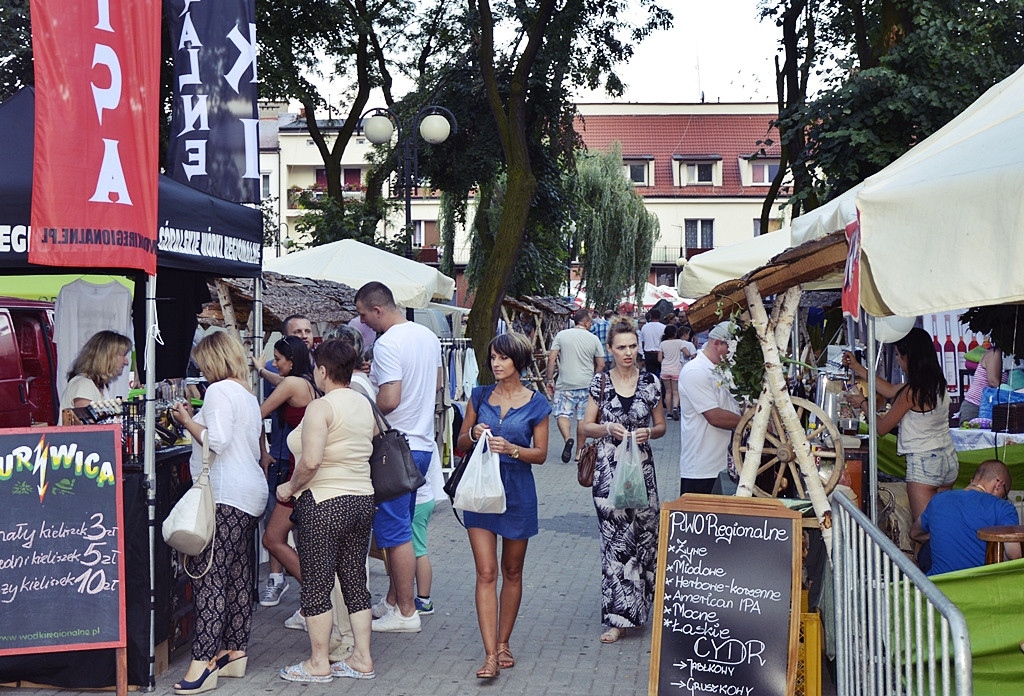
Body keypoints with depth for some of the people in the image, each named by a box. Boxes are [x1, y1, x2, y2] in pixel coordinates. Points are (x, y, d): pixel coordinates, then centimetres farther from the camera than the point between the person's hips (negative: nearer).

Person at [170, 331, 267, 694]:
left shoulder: (220, 390, -8)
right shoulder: (248, 396, 22)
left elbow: (216, 441, -18)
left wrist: (187, 420, -3)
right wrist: (194, 420, 24)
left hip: (225, 496, -10)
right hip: (251, 493, 10)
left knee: (208, 573, -12)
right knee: (238, 577, 11)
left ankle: (204, 661, -15)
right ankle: (235, 652, 16)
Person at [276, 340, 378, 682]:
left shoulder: (320, 408, -15)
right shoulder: (364, 404, 9)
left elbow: (310, 462, -24)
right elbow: (375, 442, 19)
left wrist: (290, 487, -9)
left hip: (324, 504, -8)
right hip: (362, 500, 8)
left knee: (316, 584, 3)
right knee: (355, 580, 13)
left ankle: (318, 663, 12)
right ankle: (362, 659, 18)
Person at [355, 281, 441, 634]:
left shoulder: (387, 344, -19)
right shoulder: (428, 335, 9)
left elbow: (389, 400, -25)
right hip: (422, 442, 9)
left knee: (395, 531, -1)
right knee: (400, 527, 17)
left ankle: (406, 613, 5)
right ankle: (393, 600, 26)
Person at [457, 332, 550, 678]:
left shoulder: (535, 403, -1)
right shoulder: (480, 396, 5)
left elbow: (541, 453, 0)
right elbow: (461, 443, 10)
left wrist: (511, 448, -18)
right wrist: (474, 435, -11)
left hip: (517, 490, -1)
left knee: (512, 572, 11)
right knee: (486, 573, -5)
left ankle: (503, 643, 27)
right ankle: (490, 655, -6)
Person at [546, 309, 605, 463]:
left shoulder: (561, 335, 1)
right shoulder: (594, 339, 2)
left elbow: (551, 359, -4)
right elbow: (601, 365, 3)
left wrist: (550, 380, 3)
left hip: (565, 383, -1)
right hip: (586, 384, 1)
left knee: (562, 414, 2)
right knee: (583, 417, 9)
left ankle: (568, 438, -25)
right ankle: (579, 451, 12)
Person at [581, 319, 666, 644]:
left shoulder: (650, 382, 4)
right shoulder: (600, 383, 2)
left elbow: (661, 426, 12)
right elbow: (586, 427, 6)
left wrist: (648, 432, -9)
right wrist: (609, 428, -12)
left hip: (641, 467, 1)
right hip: (609, 469, -1)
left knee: (642, 535, 2)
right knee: (615, 538, -3)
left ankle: (623, 612, 21)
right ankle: (620, 617, 1)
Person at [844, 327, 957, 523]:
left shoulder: (912, 391, -17)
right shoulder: (938, 383, 7)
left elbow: (882, 427, -7)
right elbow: (891, 391, 21)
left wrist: (862, 403, 10)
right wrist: (858, 368, 25)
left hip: (923, 462, -8)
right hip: (948, 459, 8)